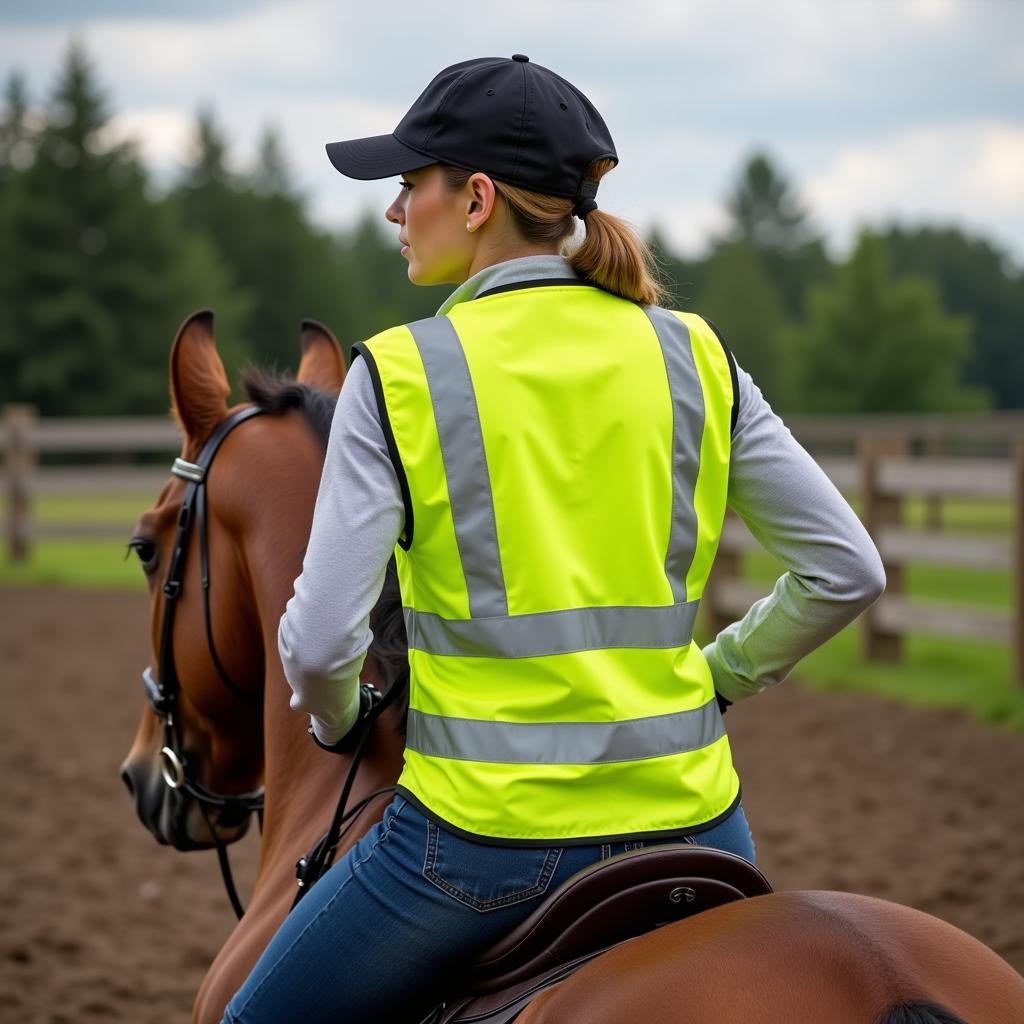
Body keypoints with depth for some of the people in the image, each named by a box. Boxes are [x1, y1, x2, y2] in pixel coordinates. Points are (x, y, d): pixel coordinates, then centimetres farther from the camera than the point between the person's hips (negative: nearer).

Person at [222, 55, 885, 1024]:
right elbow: (847, 571, 3)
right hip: (683, 812, 4)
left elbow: (321, 641, -13)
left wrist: (335, 719, 9)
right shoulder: (692, 356, 2)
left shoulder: (400, 372, -8)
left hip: (485, 829, -3)